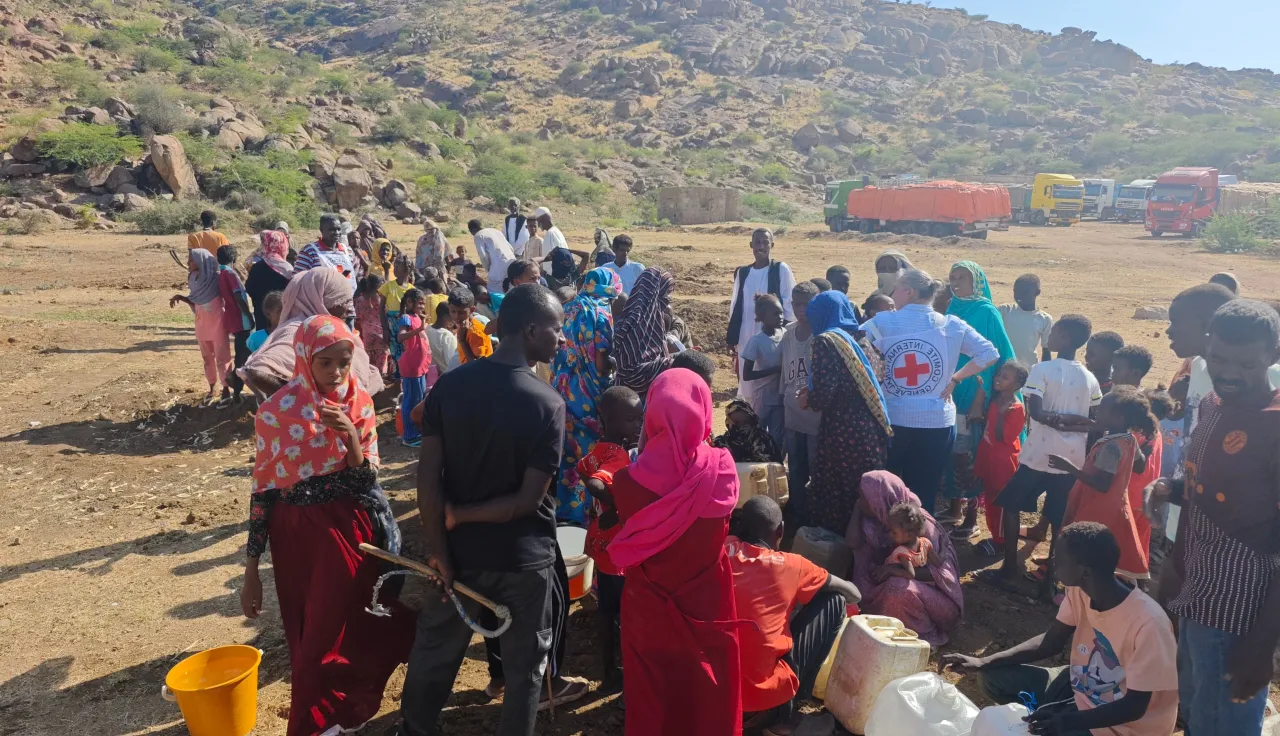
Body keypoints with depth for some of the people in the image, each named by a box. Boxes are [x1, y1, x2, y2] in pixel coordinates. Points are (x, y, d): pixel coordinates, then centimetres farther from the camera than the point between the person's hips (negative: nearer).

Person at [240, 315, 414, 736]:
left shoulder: (359, 404, -4)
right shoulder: (277, 411, -10)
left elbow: (368, 481, -7)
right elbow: (263, 490, -4)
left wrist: (350, 437, -26)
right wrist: (252, 569, -2)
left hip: (351, 532, 1)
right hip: (298, 537, -1)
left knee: (347, 633, 7)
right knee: (312, 639, 10)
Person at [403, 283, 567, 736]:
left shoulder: (450, 384, -8)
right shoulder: (548, 403, -19)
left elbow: (428, 476, -11)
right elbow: (529, 499, -20)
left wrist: (438, 549, -5)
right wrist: (460, 514, -9)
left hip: (460, 551, 4)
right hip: (523, 557, -4)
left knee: (433, 655, 25)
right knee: (524, 668, 18)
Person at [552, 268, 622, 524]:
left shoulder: (570, 308, 7)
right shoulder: (601, 313, -14)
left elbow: (561, 348, 12)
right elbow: (601, 361, -16)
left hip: (564, 386, 7)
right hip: (587, 391, -7)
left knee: (567, 446, 17)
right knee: (590, 448, 4)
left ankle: (563, 503, 27)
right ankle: (586, 507, 12)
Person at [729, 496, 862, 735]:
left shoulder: (722, 551, 2)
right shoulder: (789, 565, -3)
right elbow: (854, 594, 11)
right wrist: (849, 599, 36)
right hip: (762, 688, -4)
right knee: (834, 602, 10)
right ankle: (784, 714, 13)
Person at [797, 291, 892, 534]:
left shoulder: (825, 341, -10)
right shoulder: (856, 339, 13)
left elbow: (824, 395, -19)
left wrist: (807, 399, 2)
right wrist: (814, 392, 19)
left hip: (843, 433, -8)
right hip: (869, 430, 8)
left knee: (831, 498, 6)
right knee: (862, 499, 17)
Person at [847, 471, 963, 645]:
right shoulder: (879, 517, -4)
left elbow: (935, 571, -23)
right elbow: (852, 543, -15)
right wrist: (857, 508, -14)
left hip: (933, 591, -6)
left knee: (898, 586, -35)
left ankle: (924, 634, -11)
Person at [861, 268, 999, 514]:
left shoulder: (882, 322, -4)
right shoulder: (951, 325, 1)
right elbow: (989, 353, 1)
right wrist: (955, 378, 4)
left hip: (890, 420, -1)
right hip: (937, 422, 1)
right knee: (924, 496, 12)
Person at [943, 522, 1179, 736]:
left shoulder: (1147, 623, -32)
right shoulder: (1079, 592, -11)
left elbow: (1135, 707, -25)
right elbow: (1050, 643, 0)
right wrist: (984, 662, -10)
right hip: (1080, 688, 7)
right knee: (994, 678, -1)